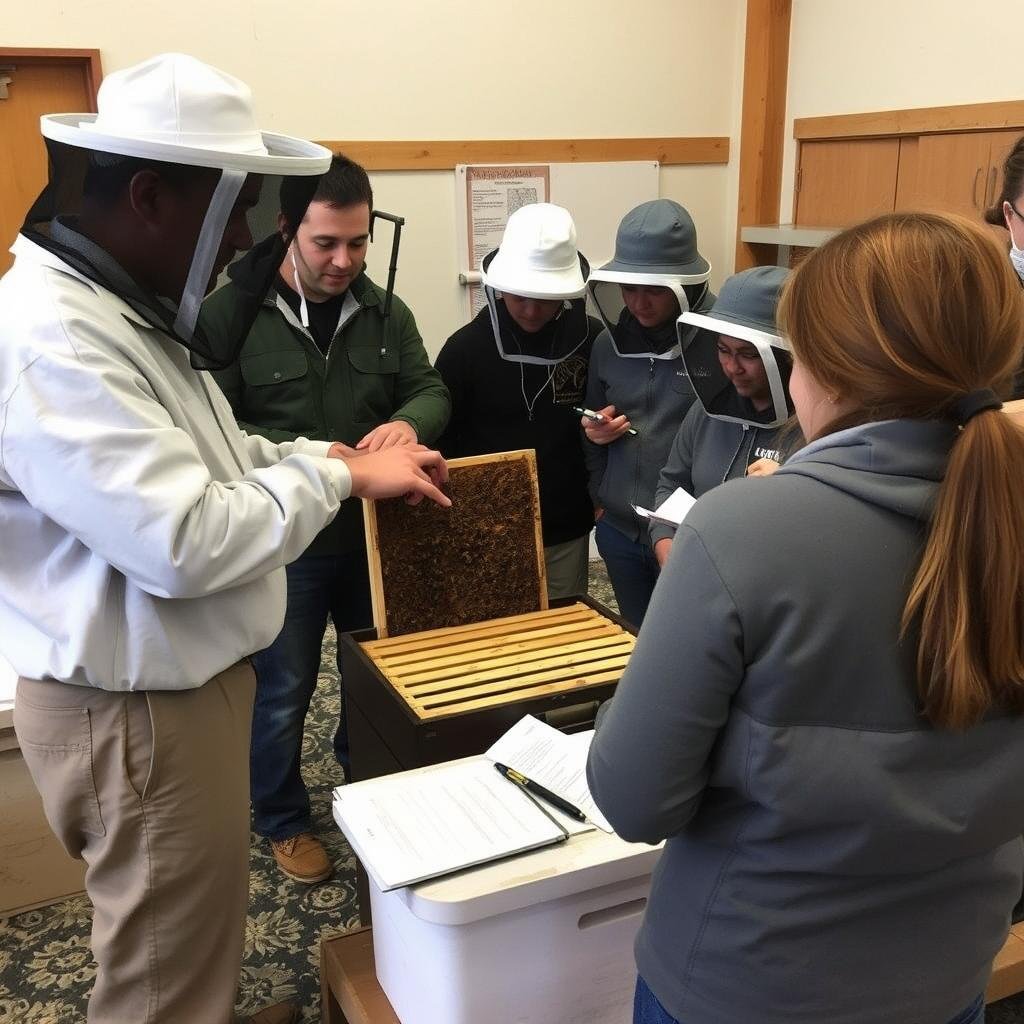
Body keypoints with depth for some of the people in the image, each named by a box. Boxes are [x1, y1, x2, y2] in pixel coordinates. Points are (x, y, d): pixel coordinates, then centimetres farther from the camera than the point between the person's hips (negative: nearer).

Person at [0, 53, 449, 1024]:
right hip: (139, 712, -10)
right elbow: (186, 543, -32)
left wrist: (320, 452, 5)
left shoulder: (124, 305, 7)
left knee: (192, 942, 30)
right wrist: (340, 477, -19)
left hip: (177, 683, 10)